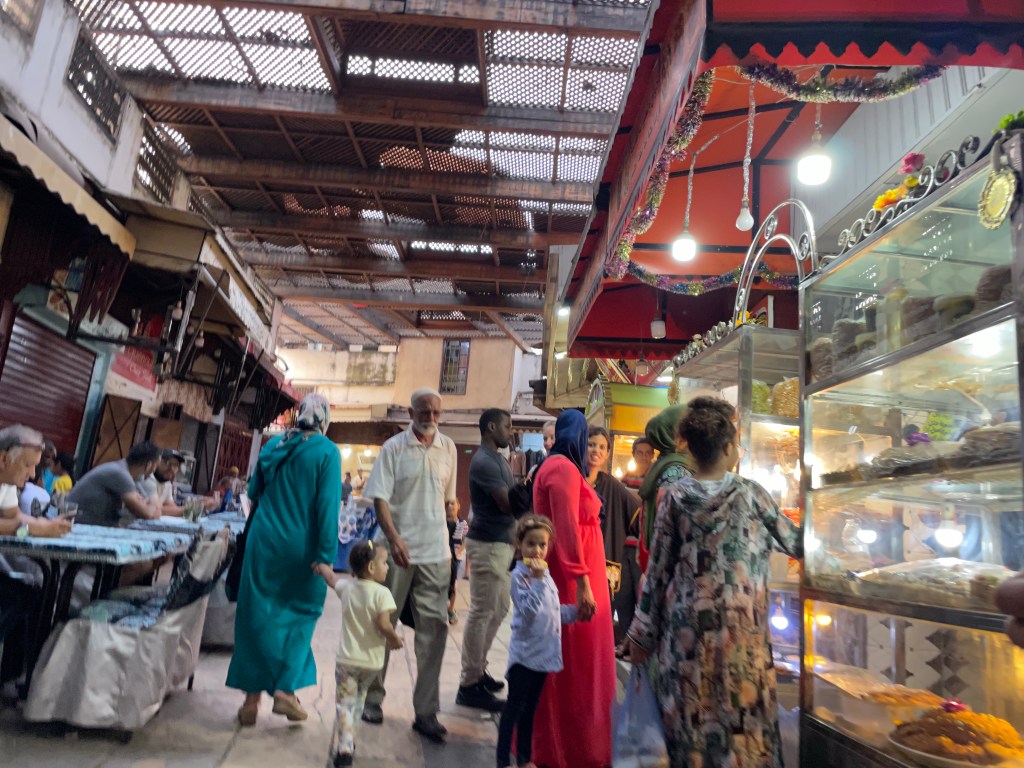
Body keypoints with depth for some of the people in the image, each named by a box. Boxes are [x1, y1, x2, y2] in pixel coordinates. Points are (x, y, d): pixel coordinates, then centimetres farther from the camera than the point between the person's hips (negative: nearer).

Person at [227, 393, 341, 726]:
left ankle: (252, 697, 16)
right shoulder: (327, 452, -9)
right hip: (301, 547, -3)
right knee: (302, 612, 14)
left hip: (264, 541, 3)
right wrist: (326, 556, -13)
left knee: (258, 614, 11)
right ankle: (285, 689, 9)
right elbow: (328, 506, -14)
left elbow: (254, 492, 14)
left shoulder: (273, 445, 5)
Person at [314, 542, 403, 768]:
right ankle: (349, 740, 31)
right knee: (358, 699, 22)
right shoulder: (382, 593, -17)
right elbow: (383, 625, -24)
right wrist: (395, 640, -6)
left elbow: (331, 578, 20)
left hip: (346, 659, 1)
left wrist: (323, 567, 41)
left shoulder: (346, 586, -1)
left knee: (345, 703, 3)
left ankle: (344, 748, -10)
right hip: (371, 661, -1)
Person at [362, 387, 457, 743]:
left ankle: (426, 711, 13)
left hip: (436, 552, 3)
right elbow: (379, 498, -9)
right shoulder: (393, 447, -4)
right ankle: (372, 698, 29)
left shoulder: (448, 448, 8)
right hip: (398, 549, -3)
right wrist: (394, 538, -20)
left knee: (435, 626, 3)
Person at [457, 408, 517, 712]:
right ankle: (469, 685, 8)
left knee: (499, 609, 17)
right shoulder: (484, 461, -18)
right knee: (482, 613, -2)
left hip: (501, 542, 10)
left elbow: (513, 500, 15)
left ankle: (478, 670, 30)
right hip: (488, 544, -10)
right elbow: (508, 504, -21)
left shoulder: (499, 459, 14)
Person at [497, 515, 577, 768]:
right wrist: (538, 579, -32)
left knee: (529, 709, 19)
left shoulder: (544, 572, 9)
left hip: (543, 652, 8)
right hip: (525, 652, -8)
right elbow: (529, 611, -27)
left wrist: (576, 611, 9)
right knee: (514, 707, 2)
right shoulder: (520, 575, -17)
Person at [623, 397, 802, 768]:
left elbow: (658, 569, -1)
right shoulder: (750, 493, -4)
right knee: (742, 714, 11)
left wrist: (642, 633, 6)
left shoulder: (674, 495, -3)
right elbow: (795, 542, 8)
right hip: (740, 626, -1)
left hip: (687, 626, 1)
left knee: (691, 718, 11)